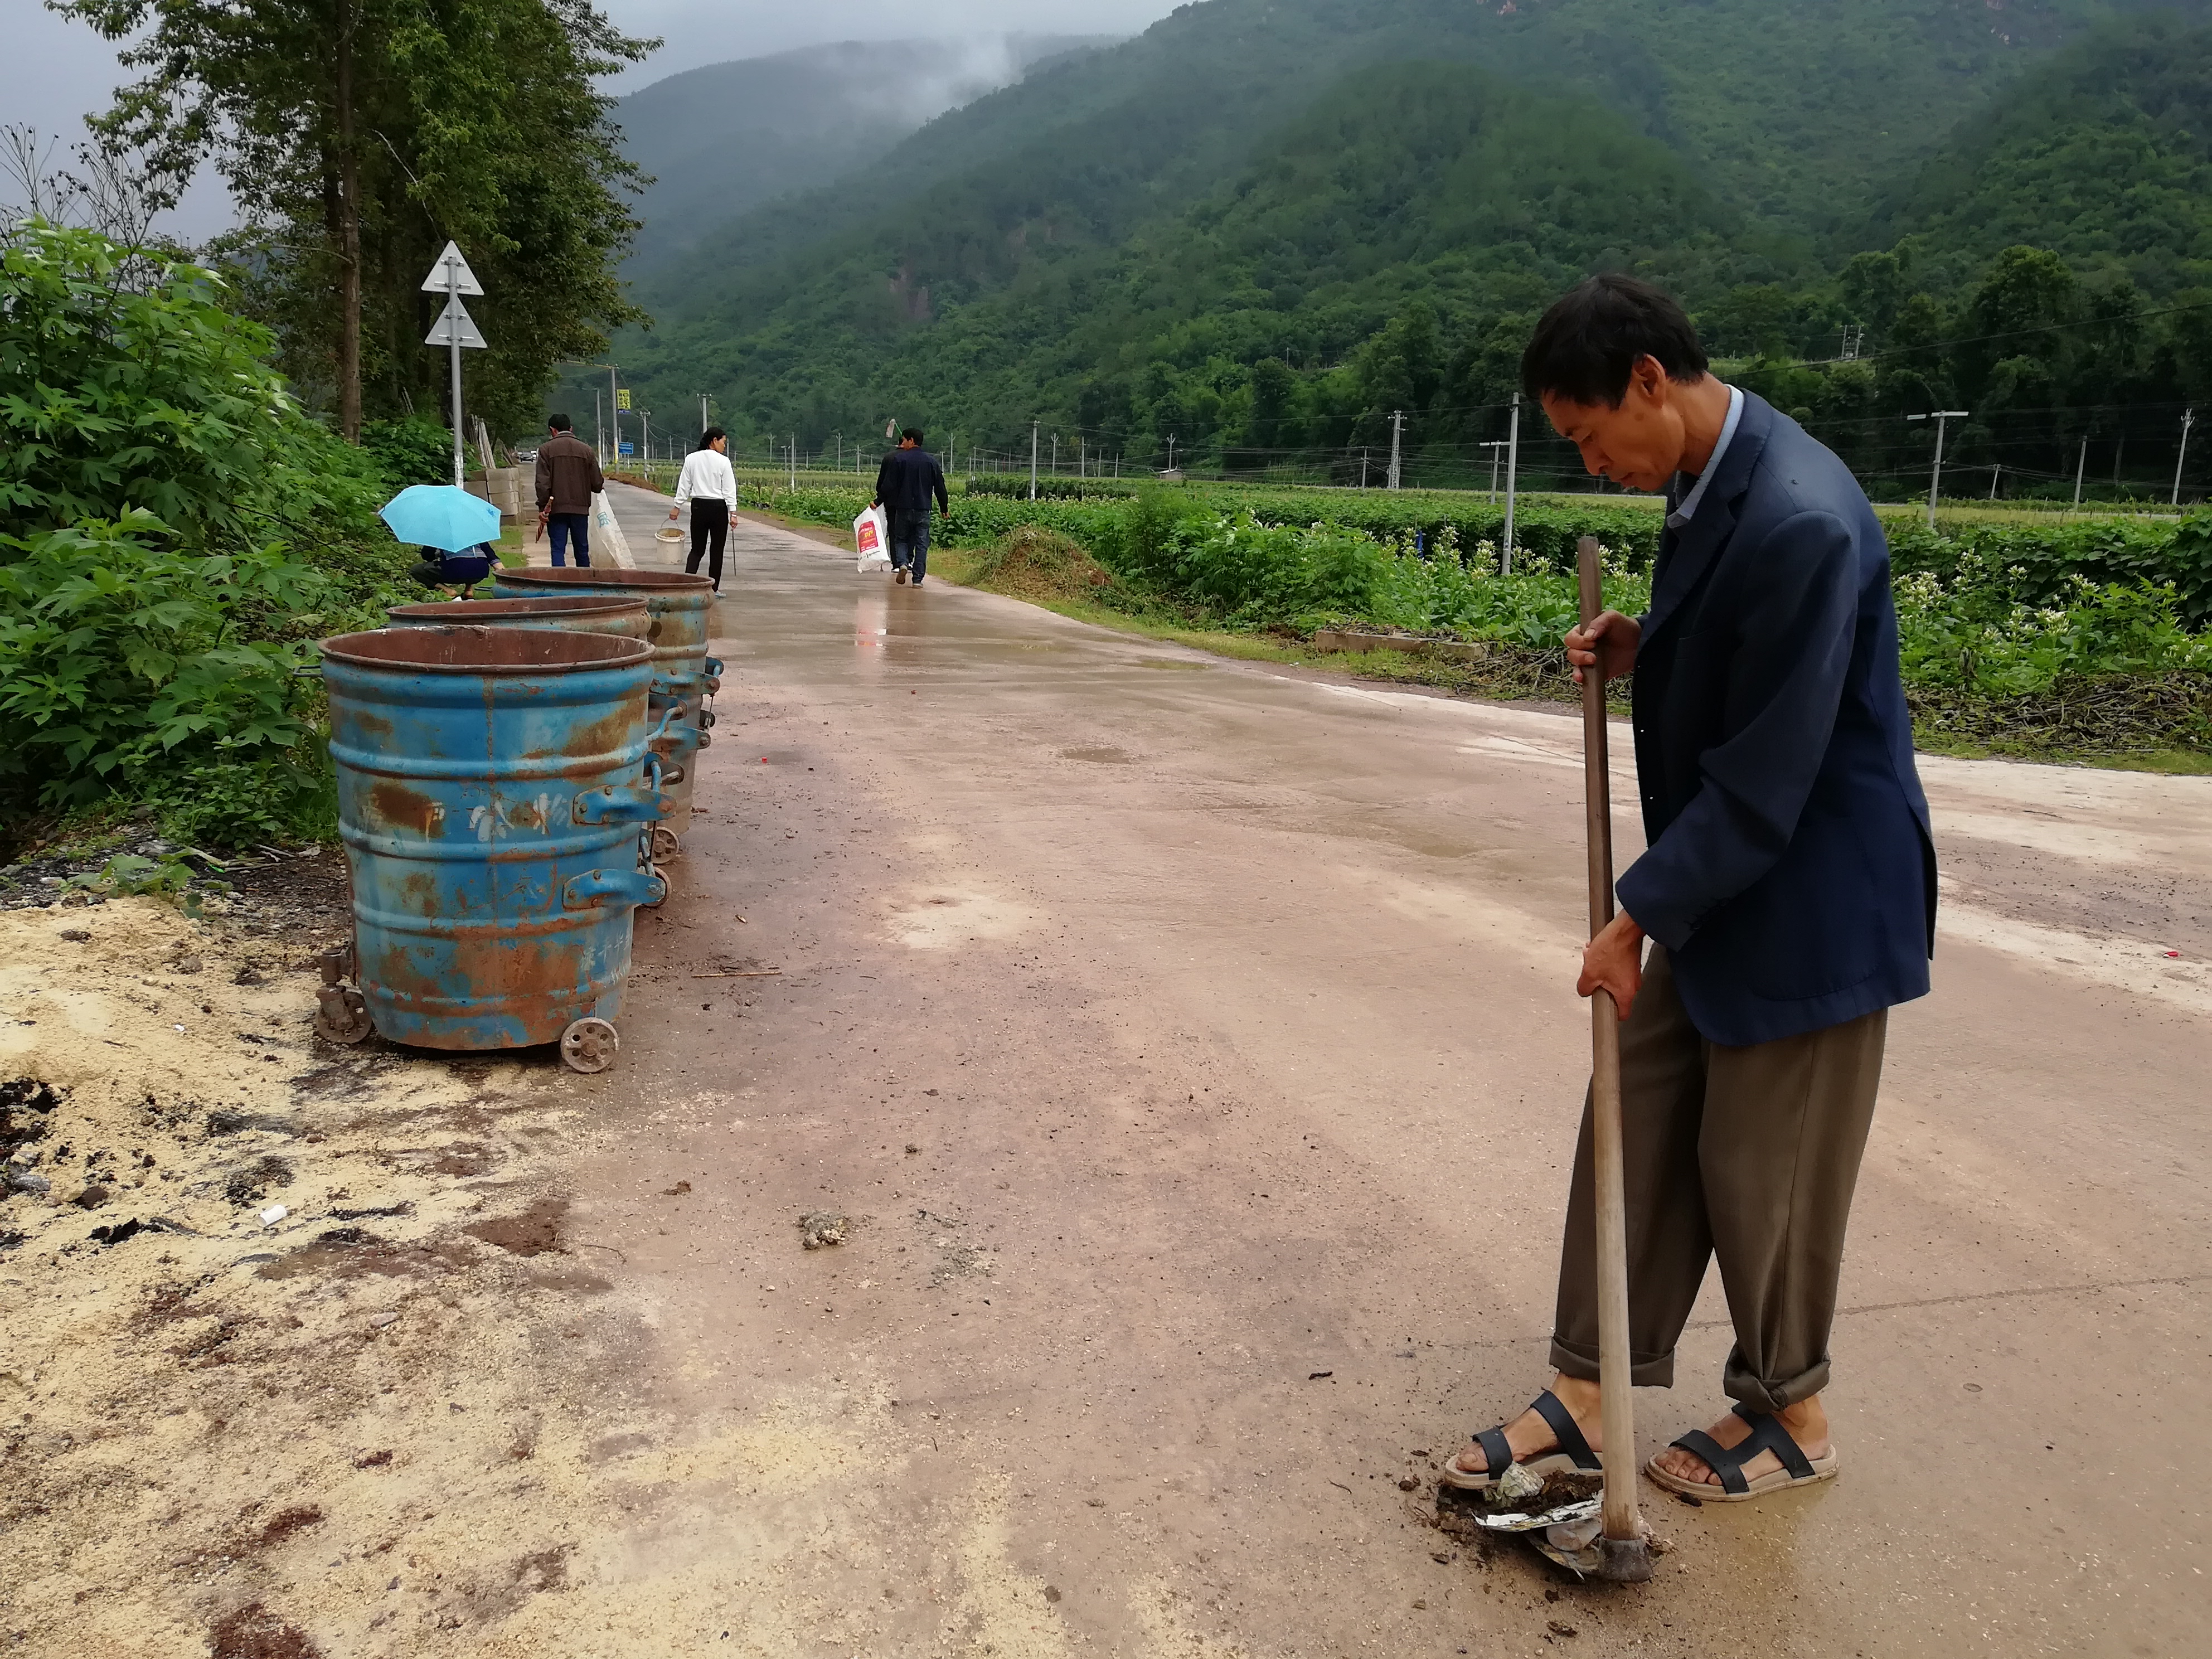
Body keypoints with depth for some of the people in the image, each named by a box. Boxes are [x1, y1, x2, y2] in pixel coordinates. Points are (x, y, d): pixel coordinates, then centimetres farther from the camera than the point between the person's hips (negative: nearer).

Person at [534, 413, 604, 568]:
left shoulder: (546, 449, -1)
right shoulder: (586, 449, 3)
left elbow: (542, 482, -8)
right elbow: (597, 484, 3)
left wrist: (542, 507, -5)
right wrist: (601, 483, 26)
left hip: (556, 508, -2)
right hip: (580, 508, 2)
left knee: (558, 549, 0)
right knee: (582, 550, 11)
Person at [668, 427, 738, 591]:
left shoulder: (691, 459, 3)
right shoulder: (723, 461, -8)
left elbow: (684, 485, 6)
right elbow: (729, 490, -9)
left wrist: (677, 507, 12)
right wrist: (733, 512, -7)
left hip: (698, 506, 3)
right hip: (718, 508, -3)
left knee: (697, 549, 9)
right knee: (716, 550, 6)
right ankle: (713, 588, 10)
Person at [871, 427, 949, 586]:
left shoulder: (899, 459, -5)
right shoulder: (931, 461, 4)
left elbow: (888, 485, -6)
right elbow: (940, 487, 6)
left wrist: (878, 501, 5)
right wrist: (944, 508, 15)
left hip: (902, 507, -2)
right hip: (923, 509, 2)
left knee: (900, 539, 12)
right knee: (921, 544, 4)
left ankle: (902, 563, -15)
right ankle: (918, 578, -3)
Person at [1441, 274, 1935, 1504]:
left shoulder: (1799, 521, -27)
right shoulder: (1710, 480, 3)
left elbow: (1762, 781, -25)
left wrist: (1638, 917, -16)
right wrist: (1642, 652, -2)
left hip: (1806, 904, -9)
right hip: (1719, 888, 9)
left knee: (1764, 1170, 8)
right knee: (1637, 1130, 12)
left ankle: (1790, 1417, 32)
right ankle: (1588, 1399, 25)